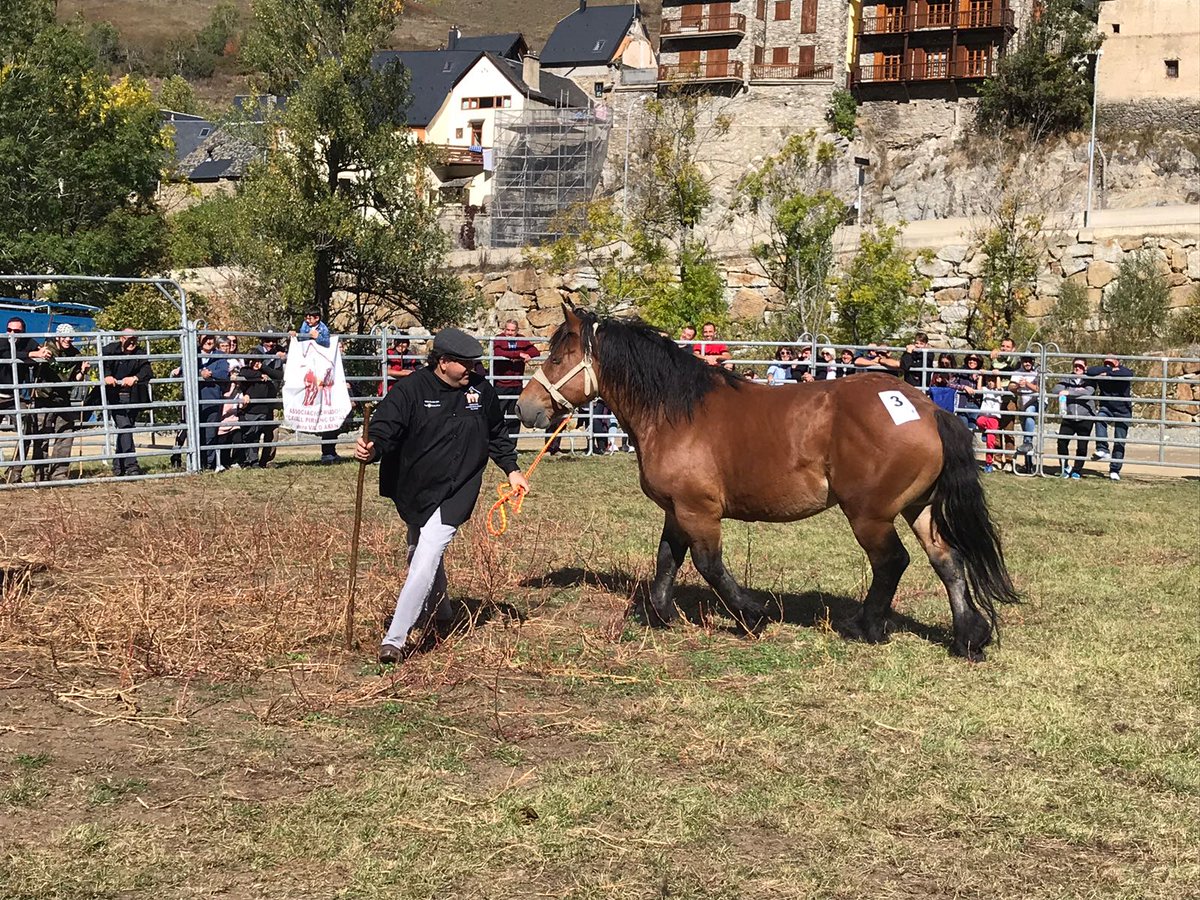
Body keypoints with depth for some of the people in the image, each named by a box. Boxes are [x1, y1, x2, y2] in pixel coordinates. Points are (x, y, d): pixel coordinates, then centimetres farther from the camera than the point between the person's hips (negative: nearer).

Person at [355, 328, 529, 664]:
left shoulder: (480, 390, 0)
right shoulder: (411, 390, -11)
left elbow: (497, 434, 16)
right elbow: (385, 430, -19)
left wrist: (512, 469, 13)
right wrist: (372, 450, -40)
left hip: (453, 496, -1)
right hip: (411, 491, 1)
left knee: (425, 564, -14)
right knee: (420, 557, 19)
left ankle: (394, 639, -12)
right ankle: (441, 614, 45)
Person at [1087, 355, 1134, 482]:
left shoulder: (1123, 370, -8)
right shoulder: (1101, 373, -1)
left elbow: (1129, 374, -33)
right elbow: (1090, 372, -22)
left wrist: (1108, 374, -25)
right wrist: (1111, 370, -21)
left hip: (1123, 411, -1)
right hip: (1106, 408, 1)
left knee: (1119, 442, -1)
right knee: (1100, 418, -34)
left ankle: (1114, 470, 8)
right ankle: (1102, 450, -35)